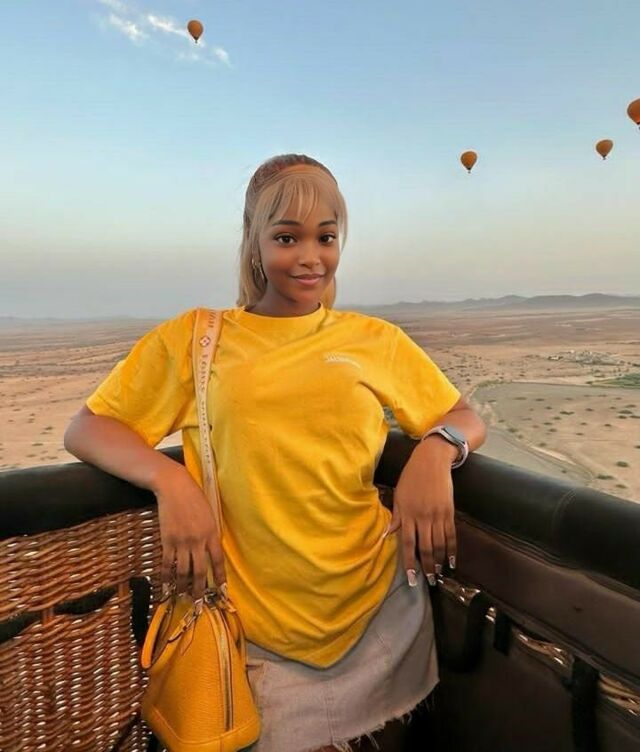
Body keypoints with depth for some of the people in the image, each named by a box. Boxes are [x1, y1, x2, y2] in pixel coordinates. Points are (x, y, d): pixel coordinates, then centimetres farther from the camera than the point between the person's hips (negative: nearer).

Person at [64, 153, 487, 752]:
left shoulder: (375, 339, 3)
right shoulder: (193, 338, 0)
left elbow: (467, 421, 7)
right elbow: (85, 429, -1)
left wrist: (437, 449, -16)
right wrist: (170, 478, -20)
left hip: (381, 609, 3)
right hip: (258, 631, -1)